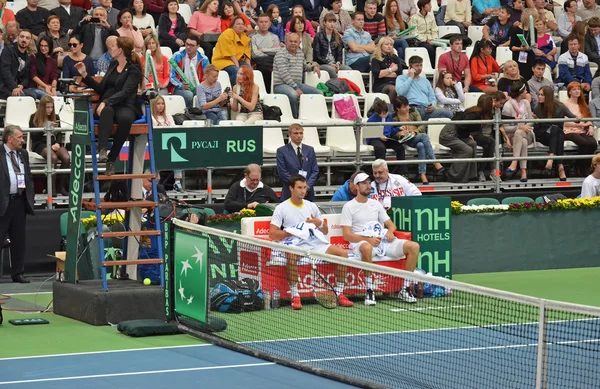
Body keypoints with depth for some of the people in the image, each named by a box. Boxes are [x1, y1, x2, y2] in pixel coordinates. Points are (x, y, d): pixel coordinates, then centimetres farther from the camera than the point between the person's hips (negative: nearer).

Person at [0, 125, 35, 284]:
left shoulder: (23, 154, 13)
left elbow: (29, 177, 19)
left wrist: (30, 198, 10)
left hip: (20, 200, 6)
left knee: (19, 240, 10)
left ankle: (18, 274, 17)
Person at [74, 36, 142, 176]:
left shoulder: (134, 70, 1)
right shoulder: (113, 65, 21)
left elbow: (125, 92, -13)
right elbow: (101, 88, 23)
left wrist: (106, 102, -27)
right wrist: (85, 75, 15)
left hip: (125, 106, -4)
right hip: (107, 105, 4)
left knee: (125, 118, -40)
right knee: (107, 111, -35)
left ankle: (112, 159, -31)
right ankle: (102, 150, -53)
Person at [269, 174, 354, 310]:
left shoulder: (311, 206, 17)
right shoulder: (282, 208, 4)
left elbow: (325, 232, 20)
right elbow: (272, 233, -5)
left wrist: (320, 224, -3)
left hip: (315, 243, 5)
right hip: (295, 245, -5)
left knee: (343, 253, -15)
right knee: (291, 256, -41)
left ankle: (339, 294, -9)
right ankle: (295, 296, -30)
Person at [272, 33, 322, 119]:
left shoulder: (300, 53, 18)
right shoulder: (281, 54, -7)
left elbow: (304, 66, 37)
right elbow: (284, 74, -16)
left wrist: (314, 66, 14)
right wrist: (296, 88, -22)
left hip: (297, 84, 8)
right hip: (281, 85, -8)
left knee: (319, 93, -3)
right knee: (293, 94, -40)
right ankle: (294, 118, -24)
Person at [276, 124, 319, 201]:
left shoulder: (310, 150, 13)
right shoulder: (282, 151, 1)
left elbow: (315, 171, 9)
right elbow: (283, 173, -5)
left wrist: (307, 186, -8)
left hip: (308, 194, 3)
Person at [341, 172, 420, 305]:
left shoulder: (376, 204, 22)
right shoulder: (349, 207, 4)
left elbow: (391, 224, 24)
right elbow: (347, 235, -6)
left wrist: (390, 231, -2)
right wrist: (368, 240, -19)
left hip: (384, 241, 6)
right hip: (362, 243, -6)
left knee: (414, 246, -14)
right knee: (367, 248, -44)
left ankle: (405, 289, -11)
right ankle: (369, 291, -33)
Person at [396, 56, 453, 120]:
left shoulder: (425, 81, 31)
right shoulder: (401, 78, 17)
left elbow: (432, 98, 25)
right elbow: (400, 91, -5)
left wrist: (432, 105, 0)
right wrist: (411, 77, 4)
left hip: (427, 109, 5)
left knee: (449, 114, -23)